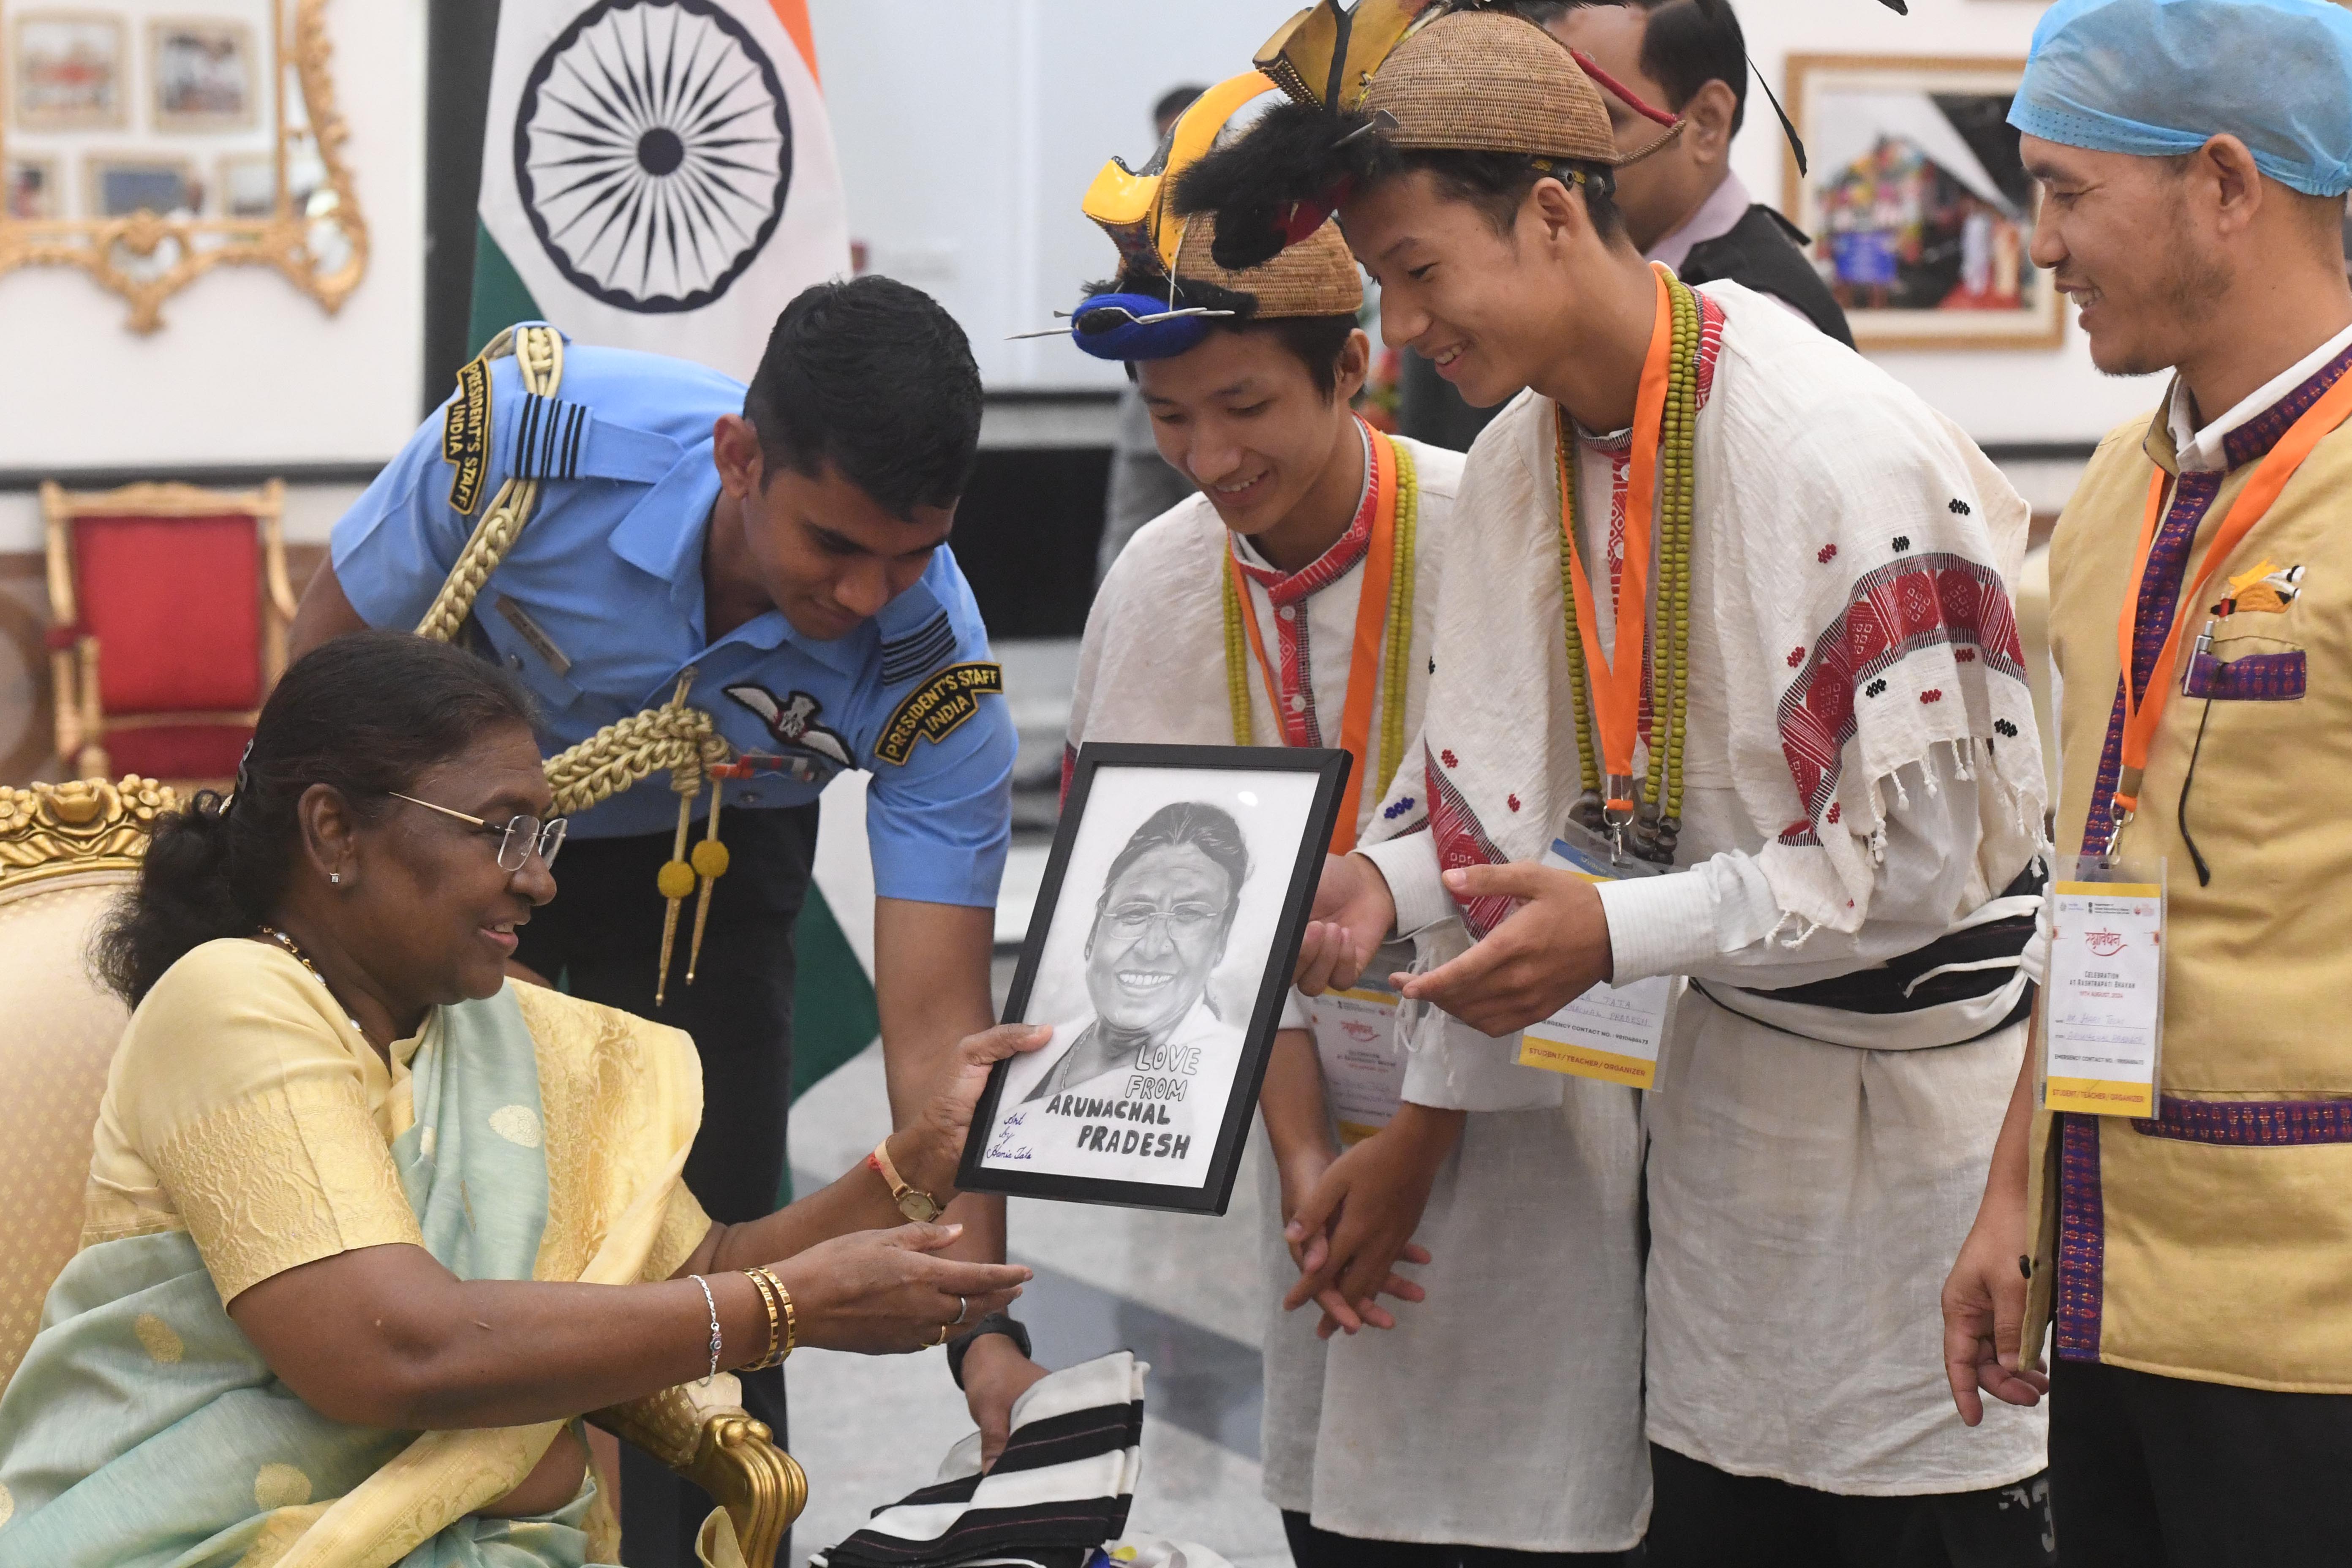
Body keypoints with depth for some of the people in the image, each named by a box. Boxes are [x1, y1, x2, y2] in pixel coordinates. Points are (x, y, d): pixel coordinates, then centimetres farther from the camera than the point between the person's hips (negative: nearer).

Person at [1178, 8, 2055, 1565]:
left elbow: (1916, 854, -22)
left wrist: (1618, 933, -26)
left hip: (1923, 1071, -7)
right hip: (1730, 1066, 7)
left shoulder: (1844, 454, -22)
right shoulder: (1524, 458, 3)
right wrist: (1385, 881, -11)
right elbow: (1536, 797, 8)